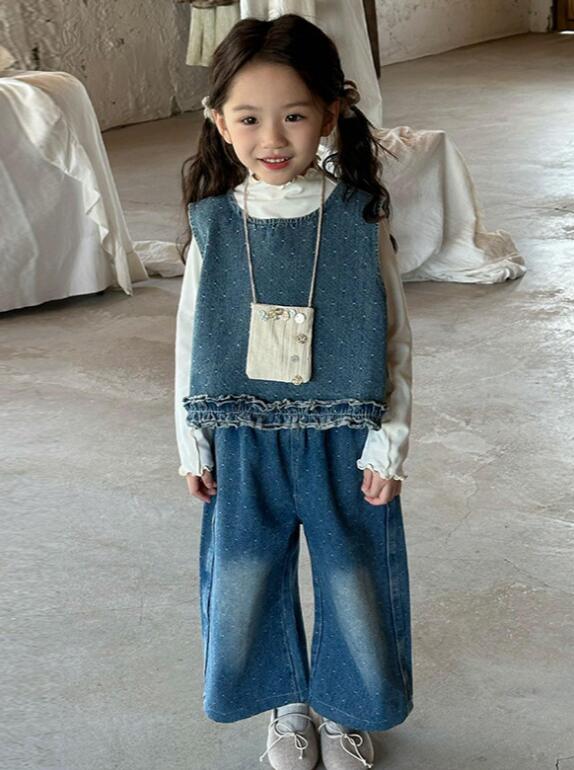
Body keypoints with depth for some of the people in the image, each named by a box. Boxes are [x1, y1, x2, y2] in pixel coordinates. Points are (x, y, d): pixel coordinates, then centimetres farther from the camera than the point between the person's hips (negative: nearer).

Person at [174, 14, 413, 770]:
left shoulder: (360, 219, -10)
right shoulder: (213, 226, -6)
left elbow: (395, 337, -5)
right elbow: (191, 339, 3)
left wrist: (388, 446, -7)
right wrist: (192, 445, 5)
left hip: (342, 438, -1)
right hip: (245, 441, 2)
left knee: (353, 578, 12)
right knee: (248, 578, 13)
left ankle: (343, 708, 39)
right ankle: (287, 705, 40)